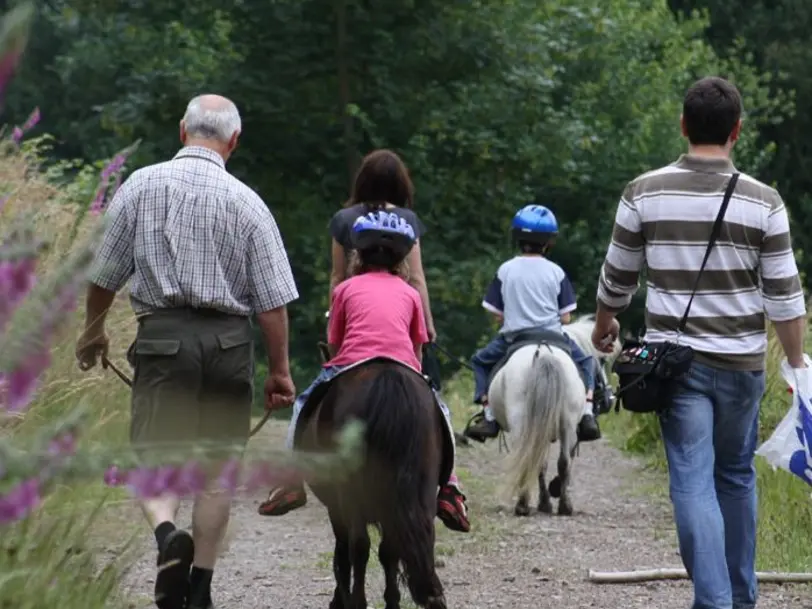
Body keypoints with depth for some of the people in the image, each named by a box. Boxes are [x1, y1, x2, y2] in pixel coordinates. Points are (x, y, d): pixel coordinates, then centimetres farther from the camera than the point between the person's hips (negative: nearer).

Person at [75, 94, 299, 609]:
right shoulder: (246, 203, -2)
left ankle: (167, 530, -29)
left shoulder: (141, 186, 0)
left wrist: (94, 329, 22)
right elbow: (273, 299, -3)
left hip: (163, 335, 0)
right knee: (217, 462, 10)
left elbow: (106, 274, 5)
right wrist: (280, 370, 6)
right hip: (228, 340, 1)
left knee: (154, 453, 2)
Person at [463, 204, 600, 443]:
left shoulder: (506, 270, -2)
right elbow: (565, 317, -2)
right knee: (585, 362, 25)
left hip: (513, 338, 0)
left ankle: (488, 416, 9)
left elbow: (497, 314, 0)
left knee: (480, 361, 25)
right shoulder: (556, 272, -2)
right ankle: (587, 414, 6)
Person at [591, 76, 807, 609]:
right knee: (737, 476, 16)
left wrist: (603, 323, 28)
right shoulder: (762, 201, -6)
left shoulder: (644, 194, -4)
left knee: (693, 482, -3)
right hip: (741, 361, 1)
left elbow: (617, 278, 8)